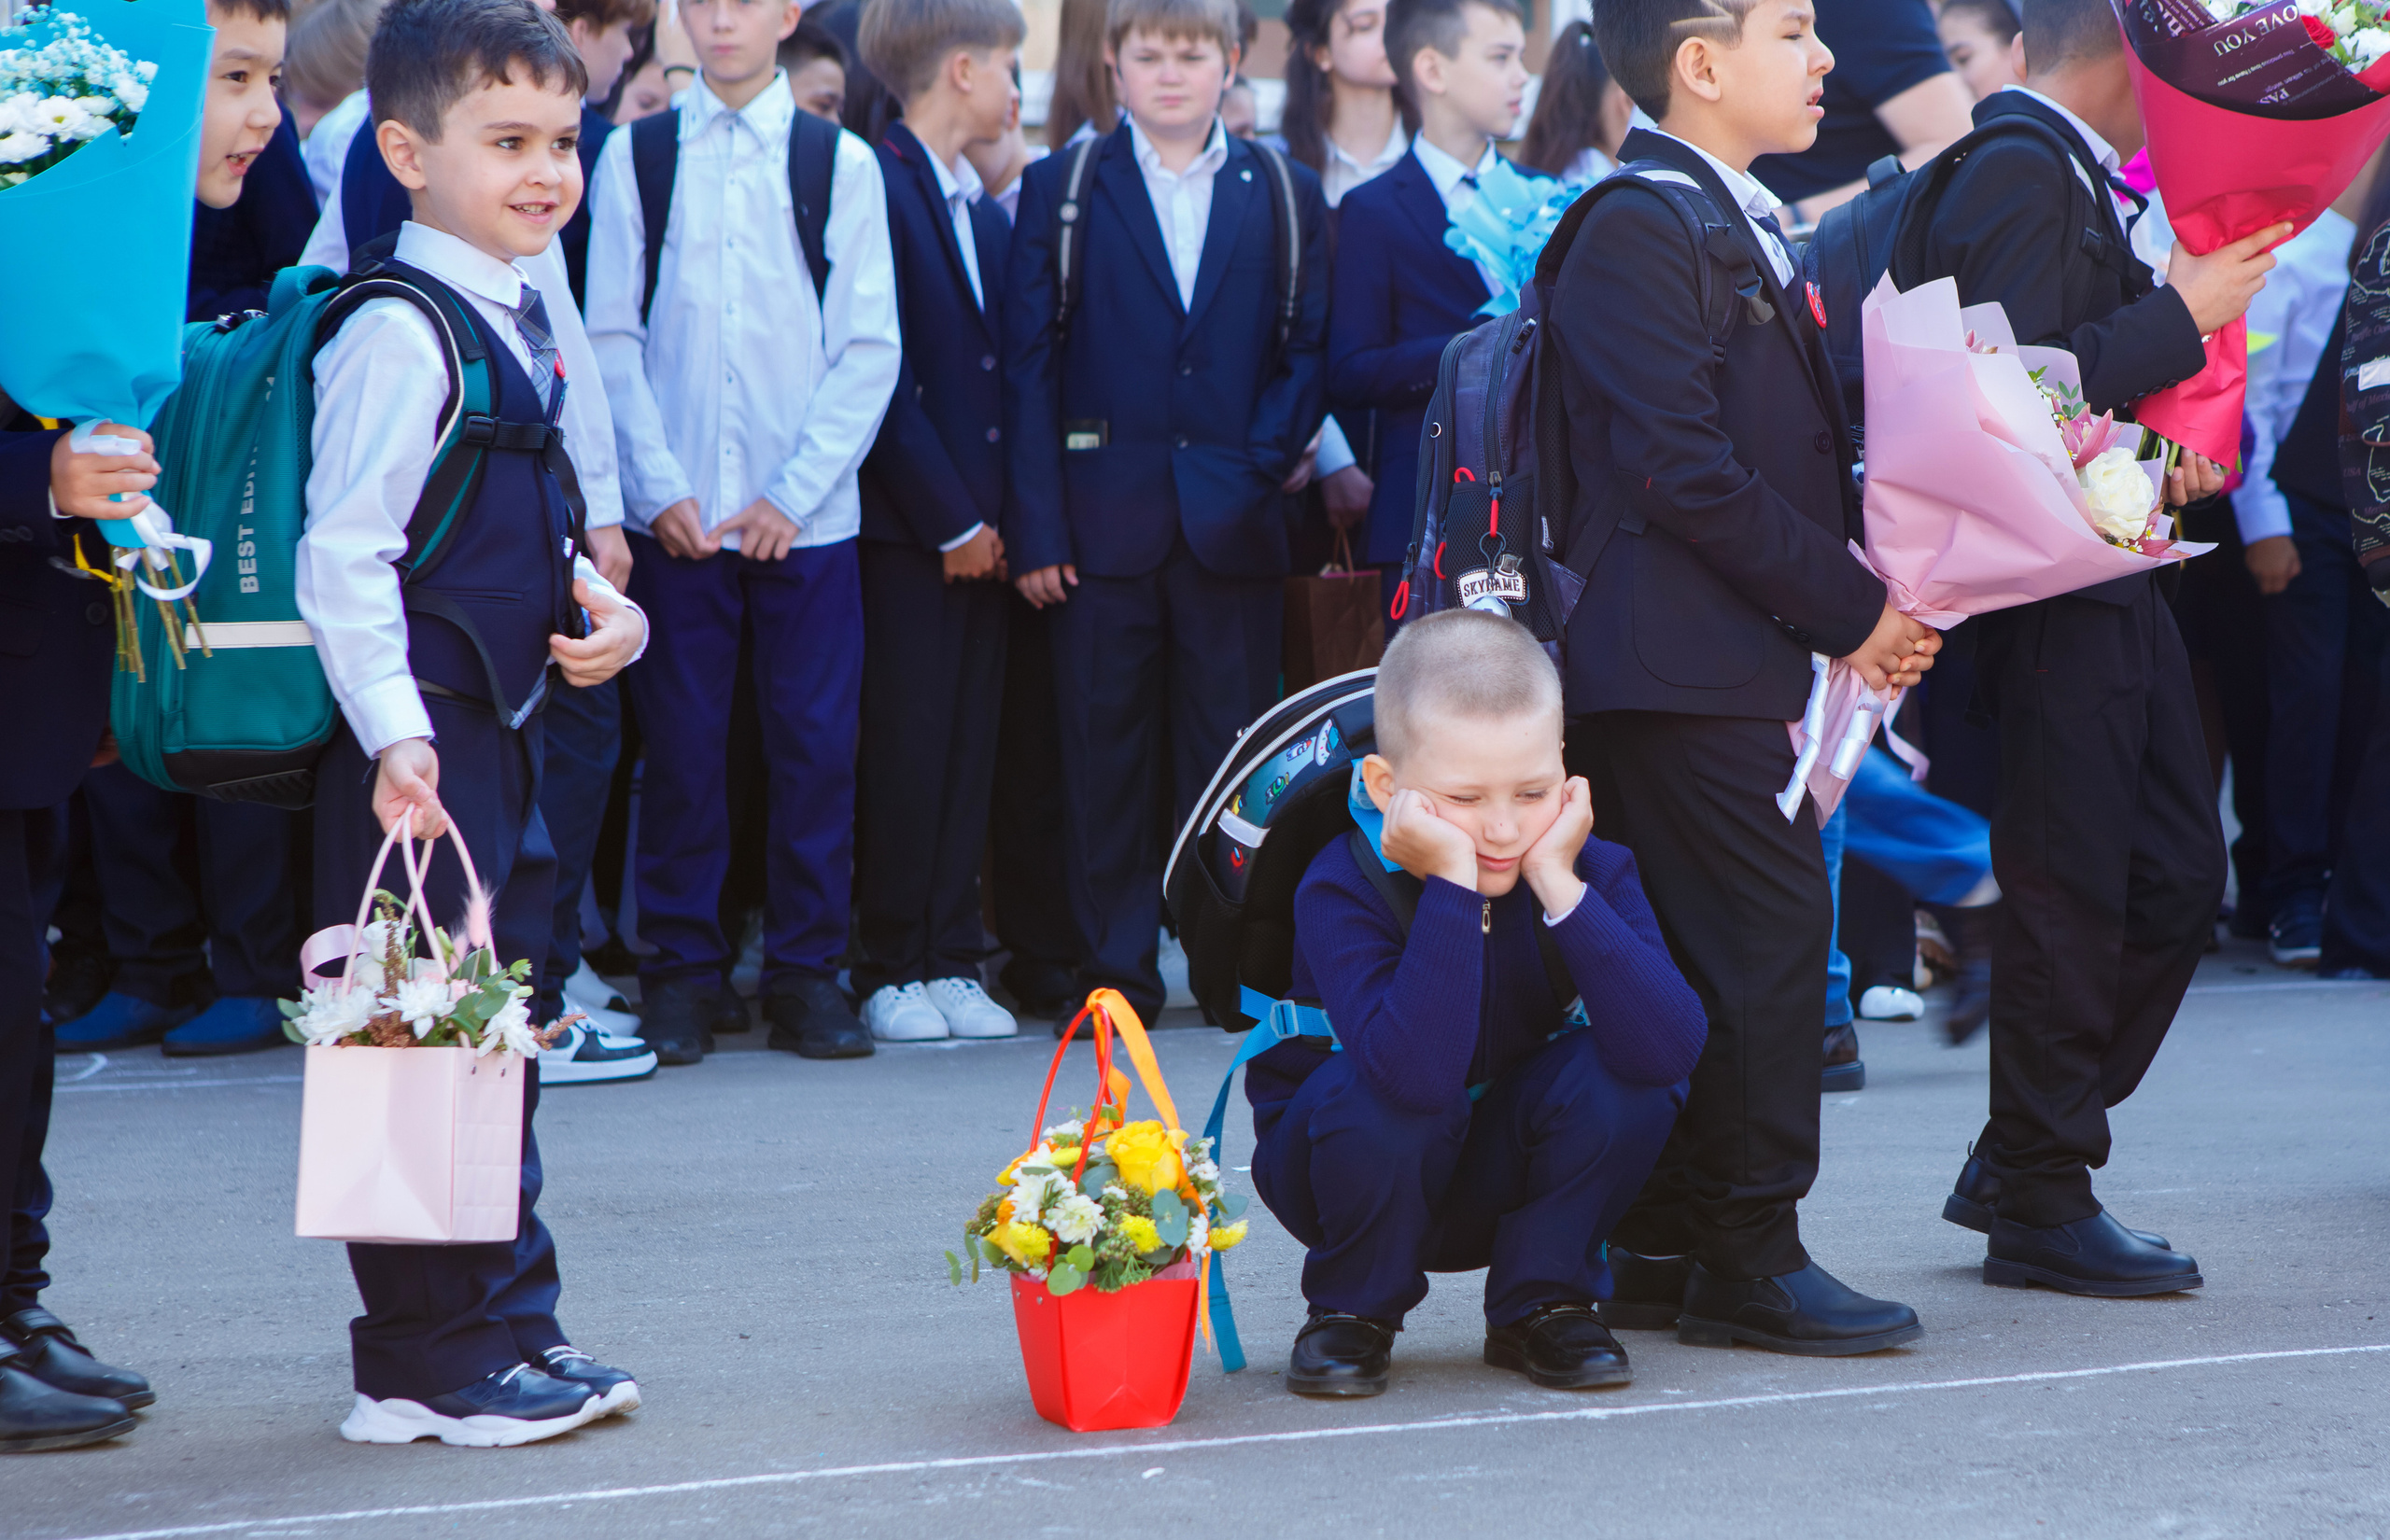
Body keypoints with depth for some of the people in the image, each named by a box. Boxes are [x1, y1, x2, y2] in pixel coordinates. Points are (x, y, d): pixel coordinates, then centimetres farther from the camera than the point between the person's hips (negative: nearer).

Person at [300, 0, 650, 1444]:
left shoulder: (526, 318, 13)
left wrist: (598, 603, 6)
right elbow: (343, 557, -21)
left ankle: (513, 1327, 25)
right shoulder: (398, 335, -16)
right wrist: (394, 735, -27)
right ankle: (430, 1365, 4)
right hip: (418, 741, -10)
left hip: (506, 724, 10)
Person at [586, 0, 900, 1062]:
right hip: (675, 513, 0)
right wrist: (658, 490, -5)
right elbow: (612, 338, 4)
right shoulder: (634, 158, 5)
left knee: (816, 740, 0)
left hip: (805, 517, 0)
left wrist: (794, 494, -6)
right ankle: (684, 972, 10)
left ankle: (806, 973, 9)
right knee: (681, 744, 1)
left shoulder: (843, 164, 4)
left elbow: (869, 349, 2)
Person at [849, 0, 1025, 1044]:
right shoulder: (875, 188, -9)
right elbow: (881, 375, -14)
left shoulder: (986, 215, 17)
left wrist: (1005, 519, 6)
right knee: (905, 748, -4)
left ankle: (951, 963, 12)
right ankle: (890, 970, 4)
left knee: (970, 749, 7)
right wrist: (950, 520, -12)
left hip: (980, 529, 7)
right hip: (903, 526, -7)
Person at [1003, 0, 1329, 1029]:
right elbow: (1028, 365, 2)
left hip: (1234, 524, 1)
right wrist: (1035, 524, -6)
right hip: (1104, 521, -1)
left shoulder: (1285, 199, 10)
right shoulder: (1059, 191, 7)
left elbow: (1308, 355, 8)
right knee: (1106, 753, 1)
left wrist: (1259, 465, -7)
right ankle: (1116, 969, 8)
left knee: (1229, 755, 1)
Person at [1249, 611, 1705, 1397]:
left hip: (1504, 1179, 3)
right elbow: (1418, 1074, -45)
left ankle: (1542, 1302, -3)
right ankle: (1353, 1309, -6)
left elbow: (1671, 1049, -34)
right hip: (1358, 1174, -3)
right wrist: (1452, 886, -43)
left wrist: (1559, 887, -36)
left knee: (1621, 1072, -25)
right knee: (1377, 1091, -35)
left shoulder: (1590, 873, -15)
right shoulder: (1344, 890, -26)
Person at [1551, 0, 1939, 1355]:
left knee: (1712, 955, 10)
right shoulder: (1640, 230, -13)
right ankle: (1751, 1253, -4)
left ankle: (1663, 1255, 15)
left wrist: (1878, 605, 8)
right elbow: (1686, 474, -19)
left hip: (1746, 660, 10)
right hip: (1684, 667, -10)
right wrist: (1852, 612, -15)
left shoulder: (1744, 228, 20)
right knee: (1767, 929, -10)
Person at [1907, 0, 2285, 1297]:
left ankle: (2020, 1161, 20)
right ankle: (2038, 1203, 7)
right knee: (2068, 895, -3)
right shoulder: (2021, 178, -16)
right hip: (2050, 594, -10)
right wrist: (2181, 314, -17)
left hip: (2111, 582, 10)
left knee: (2176, 881, 12)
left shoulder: (2066, 173, 17)